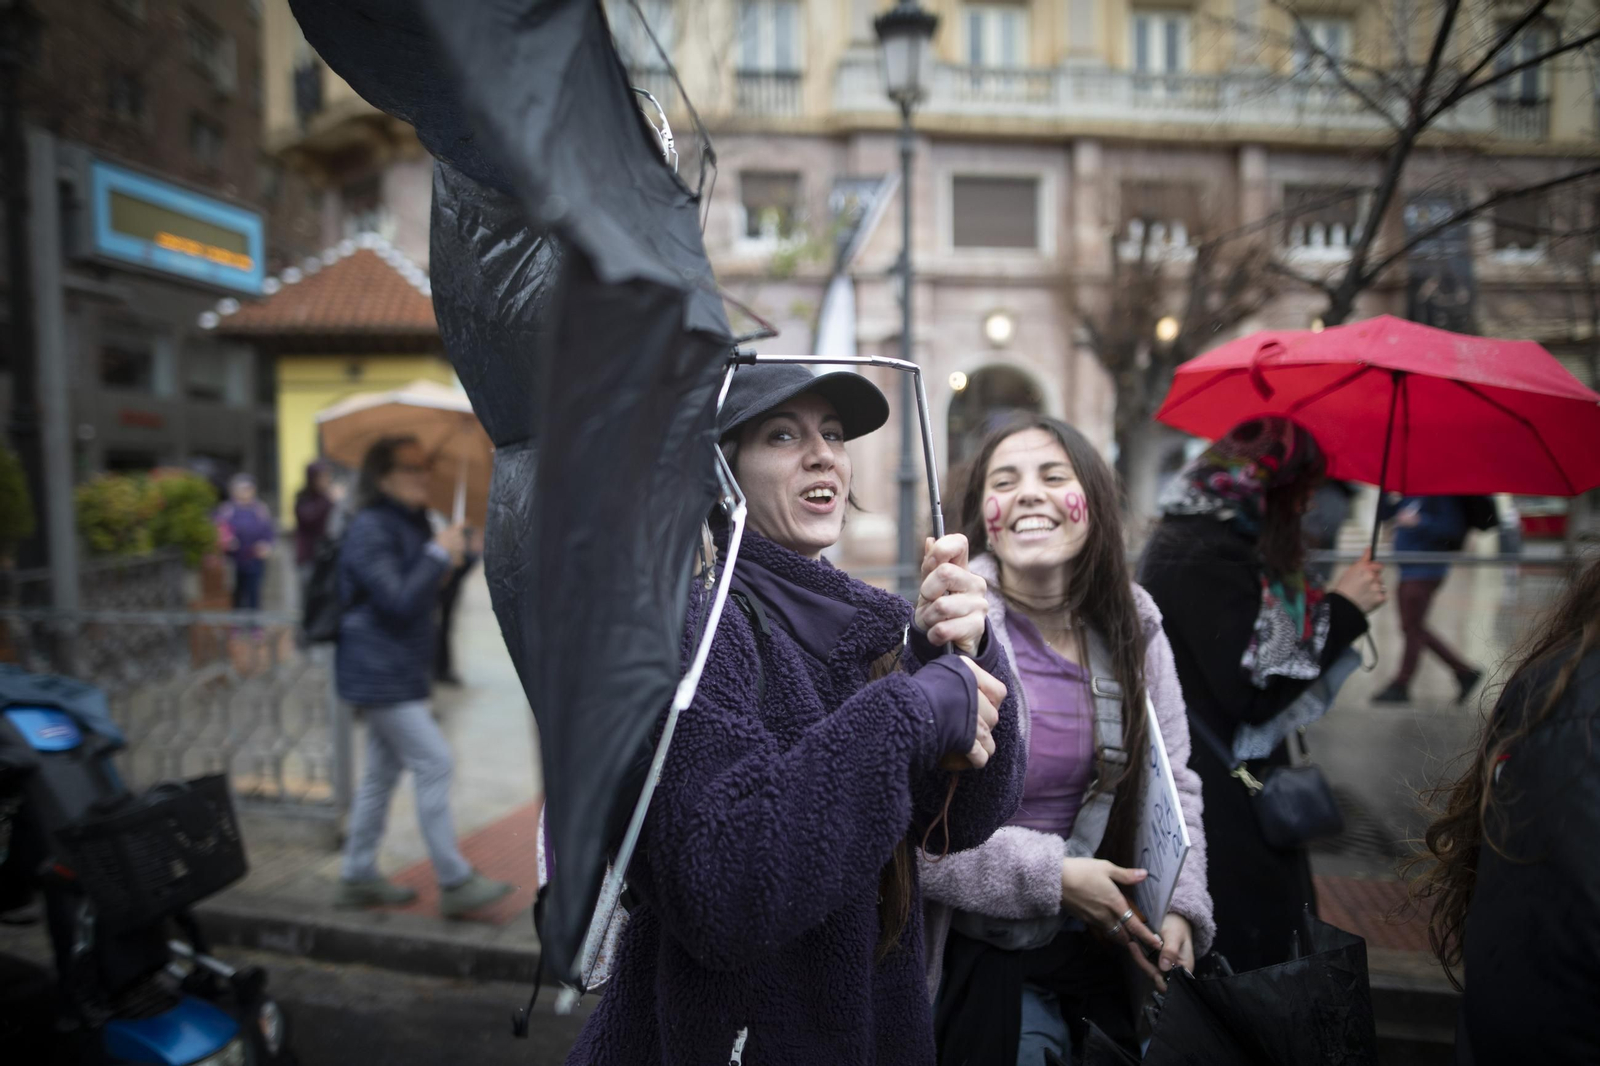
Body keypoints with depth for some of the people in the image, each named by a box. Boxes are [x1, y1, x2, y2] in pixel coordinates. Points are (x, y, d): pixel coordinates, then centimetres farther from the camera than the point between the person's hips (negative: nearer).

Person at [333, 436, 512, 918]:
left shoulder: (413, 526, 15)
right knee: (433, 763, -10)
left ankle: (358, 877, 26)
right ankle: (455, 883, -3)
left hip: (400, 673, 10)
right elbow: (398, 601, -24)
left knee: (382, 773, 15)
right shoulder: (370, 530, -15)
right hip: (381, 674, -10)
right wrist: (439, 554, -19)